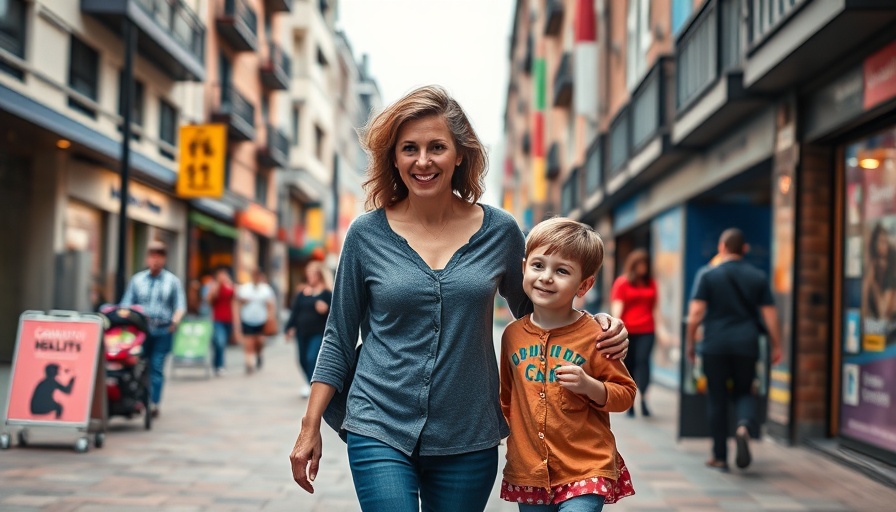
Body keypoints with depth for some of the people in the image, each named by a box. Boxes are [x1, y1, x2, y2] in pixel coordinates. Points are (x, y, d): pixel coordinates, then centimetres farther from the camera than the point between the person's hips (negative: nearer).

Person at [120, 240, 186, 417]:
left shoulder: (173, 281, 11)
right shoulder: (137, 280, 15)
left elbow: (180, 305, 5)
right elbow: (126, 303, 11)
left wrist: (175, 320, -14)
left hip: (163, 331, -1)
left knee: (156, 367, -6)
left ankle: (154, 403, -5)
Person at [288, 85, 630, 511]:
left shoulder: (500, 231, 0)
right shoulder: (367, 234, -2)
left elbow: (533, 311, 14)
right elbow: (339, 338, 5)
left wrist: (593, 326, -5)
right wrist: (310, 428, 2)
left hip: (468, 438, 2)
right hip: (380, 431, -1)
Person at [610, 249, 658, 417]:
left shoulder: (650, 283, 12)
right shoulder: (622, 282, 2)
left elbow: (654, 307, 17)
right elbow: (617, 306, -6)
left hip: (646, 330, 2)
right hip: (627, 331, -2)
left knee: (643, 360, -11)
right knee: (628, 364, 0)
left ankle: (643, 398, -15)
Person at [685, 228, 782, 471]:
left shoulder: (707, 274, -2)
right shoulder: (758, 276, 5)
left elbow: (696, 312, -8)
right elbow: (769, 314, 3)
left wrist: (689, 342, 1)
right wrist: (776, 345, 10)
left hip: (715, 344, -2)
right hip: (746, 345, 2)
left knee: (717, 399, 7)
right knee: (743, 392, 16)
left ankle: (720, 456, 10)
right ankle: (745, 425, -16)